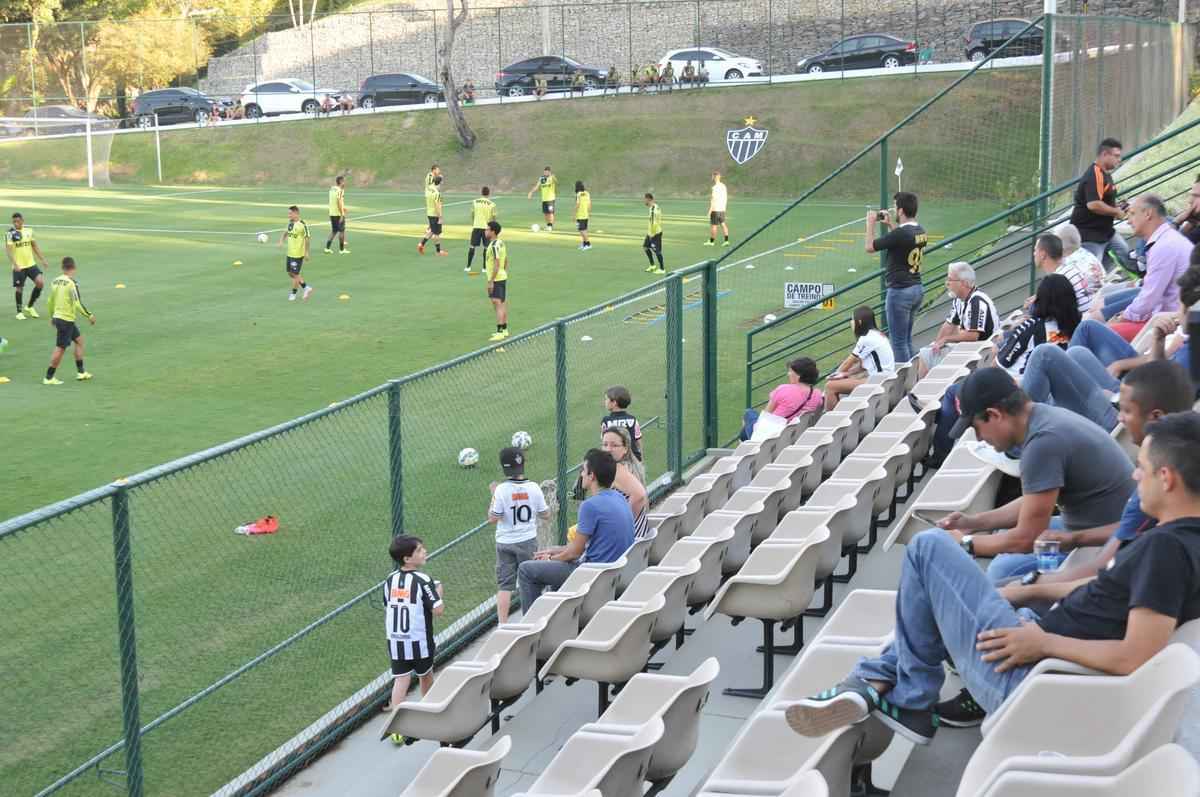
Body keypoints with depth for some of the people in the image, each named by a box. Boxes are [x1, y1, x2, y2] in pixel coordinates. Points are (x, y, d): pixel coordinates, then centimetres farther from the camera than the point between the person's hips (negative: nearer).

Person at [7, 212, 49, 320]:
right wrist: (14, 264, -29)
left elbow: (35, 246, 15)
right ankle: (19, 311, 21)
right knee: (19, 288, 2)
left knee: (40, 283, -9)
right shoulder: (10, 233, -9)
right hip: (18, 266, -4)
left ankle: (29, 307, 11)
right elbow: (8, 249, -16)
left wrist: (43, 260, 10)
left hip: (31, 264, 4)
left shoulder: (29, 231, 5)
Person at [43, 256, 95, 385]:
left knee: (79, 340, 18)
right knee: (60, 348, -1)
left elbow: (50, 301, 14)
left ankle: (81, 372, 21)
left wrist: (52, 317, 27)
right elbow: (77, 304, -21)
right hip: (67, 320, -8)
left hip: (57, 317, 8)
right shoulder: (72, 283, -17)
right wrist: (89, 315, -10)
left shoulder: (55, 281, 6)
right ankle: (49, 377, 4)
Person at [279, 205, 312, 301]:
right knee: (290, 273, 13)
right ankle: (306, 287, 24)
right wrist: (282, 240, 3)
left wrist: (306, 252, -12)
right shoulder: (290, 223, 5)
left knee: (295, 274, 0)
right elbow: (286, 232, 21)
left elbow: (307, 238, -14)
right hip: (289, 253, 8)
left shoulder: (302, 225, -17)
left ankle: (293, 293, 15)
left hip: (298, 254, -8)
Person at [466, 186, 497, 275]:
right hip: (487, 227, -1)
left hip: (476, 227, 1)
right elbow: (494, 218, -1)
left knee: (472, 246, 8)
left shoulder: (474, 202, 0)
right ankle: (485, 267, 9)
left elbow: (472, 215, 8)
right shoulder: (492, 204, -5)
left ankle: (468, 267, 8)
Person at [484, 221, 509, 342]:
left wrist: (491, 281, -22)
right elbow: (506, 261, 18)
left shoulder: (494, 246, -19)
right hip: (502, 277, 10)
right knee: (503, 304, 16)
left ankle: (499, 332, -14)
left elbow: (497, 264, -23)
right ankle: (504, 329, 25)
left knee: (498, 304, -11)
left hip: (496, 279, -10)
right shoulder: (501, 243, 11)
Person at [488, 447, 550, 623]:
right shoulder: (533, 488, -8)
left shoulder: (502, 490, -15)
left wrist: (493, 496, -2)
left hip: (505, 543, -2)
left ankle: (502, 624, 0)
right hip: (528, 542, 2)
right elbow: (546, 515, 0)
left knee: (504, 585, 3)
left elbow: (493, 519, -12)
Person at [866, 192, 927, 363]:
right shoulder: (921, 231, 5)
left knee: (898, 342, 0)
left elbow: (870, 246, -12)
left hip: (900, 291, -9)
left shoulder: (900, 233, -22)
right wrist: (890, 224, 29)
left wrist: (870, 223, 1)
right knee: (907, 340, 19)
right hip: (917, 289, 9)